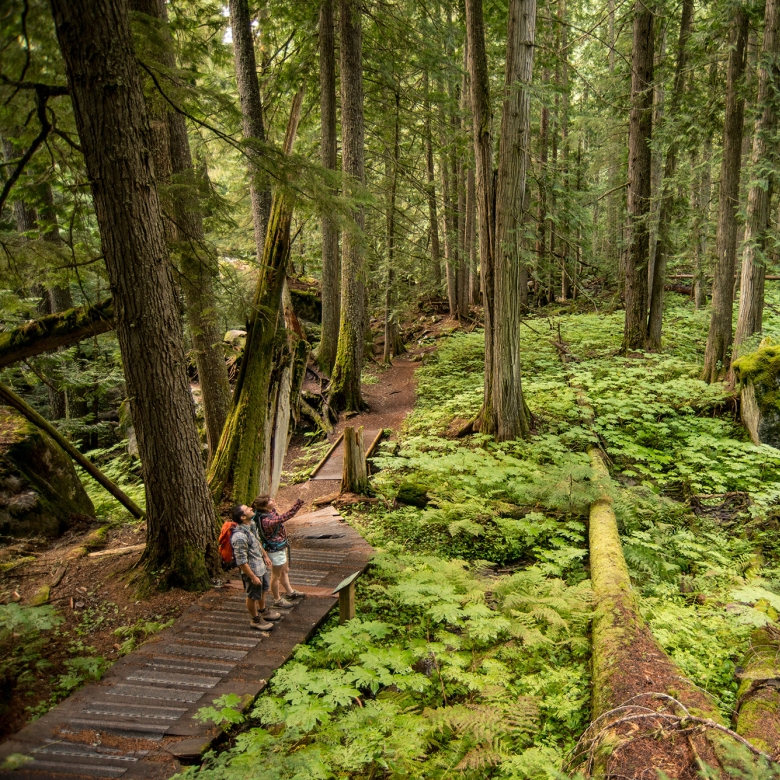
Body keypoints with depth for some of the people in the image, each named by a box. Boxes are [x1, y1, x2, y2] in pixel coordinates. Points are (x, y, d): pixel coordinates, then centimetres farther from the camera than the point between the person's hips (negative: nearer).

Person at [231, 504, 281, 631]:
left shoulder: (251, 526, -6)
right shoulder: (239, 536, -35)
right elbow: (241, 561, -28)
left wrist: (265, 556, 19)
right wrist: (253, 577, -21)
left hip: (261, 566, 9)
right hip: (252, 570, -9)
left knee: (262, 591, 28)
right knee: (253, 596, 15)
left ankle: (263, 611, 51)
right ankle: (255, 620, 36)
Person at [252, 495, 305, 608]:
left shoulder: (271, 512, -9)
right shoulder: (266, 521, -36)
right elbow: (285, 517, -45)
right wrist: (298, 503, -48)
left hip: (281, 546, 9)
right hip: (275, 550, -9)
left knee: (285, 571, 27)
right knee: (276, 575, 13)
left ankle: (290, 592, 48)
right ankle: (277, 600, 32)